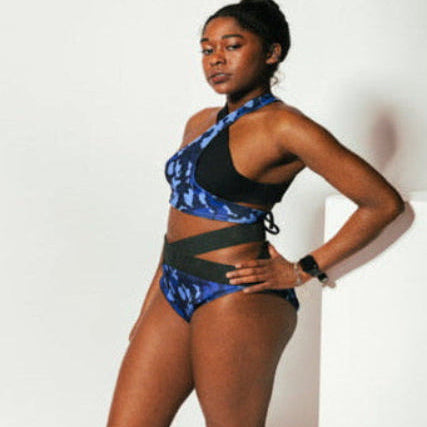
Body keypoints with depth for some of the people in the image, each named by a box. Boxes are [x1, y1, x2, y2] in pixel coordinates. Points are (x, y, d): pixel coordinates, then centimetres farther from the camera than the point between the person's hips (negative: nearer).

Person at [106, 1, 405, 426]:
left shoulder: (282, 127, -9)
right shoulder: (200, 123, 14)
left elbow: (385, 203, -11)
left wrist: (304, 270, -8)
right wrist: (149, 308, 18)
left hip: (237, 301, -8)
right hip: (175, 295, 8)